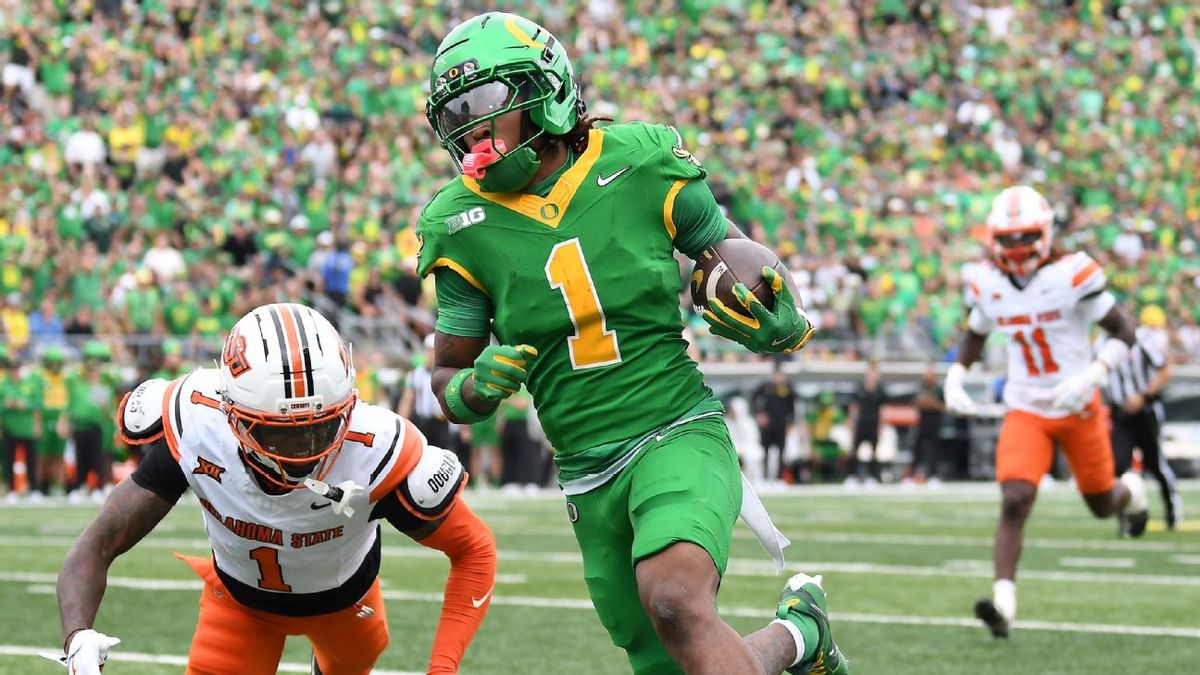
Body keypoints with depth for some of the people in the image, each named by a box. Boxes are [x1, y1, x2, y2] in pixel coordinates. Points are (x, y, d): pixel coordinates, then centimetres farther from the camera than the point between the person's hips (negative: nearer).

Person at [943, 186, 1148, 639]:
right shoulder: (987, 284, -4)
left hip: (1078, 407, -2)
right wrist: (955, 377, 0)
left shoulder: (1071, 275, -18)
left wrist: (1091, 376, -27)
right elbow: (975, 334, 17)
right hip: (1025, 411, 2)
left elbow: (1123, 331, -13)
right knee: (1014, 502, -19)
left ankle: (1131, 490, 54)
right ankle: (1003, 601, -24)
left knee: (1102, 504, 16)